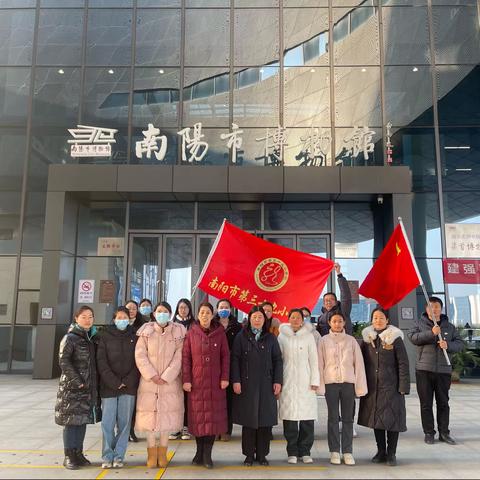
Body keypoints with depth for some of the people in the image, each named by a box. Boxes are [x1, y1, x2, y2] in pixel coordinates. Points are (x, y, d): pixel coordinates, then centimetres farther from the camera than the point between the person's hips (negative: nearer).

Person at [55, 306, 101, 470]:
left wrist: (94, 383, 5)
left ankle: (78, 453, 20)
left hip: (89, 387, 6)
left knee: (83, 420, 10)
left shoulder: (92, 338, 11)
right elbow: (63, 361, -14)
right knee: (72, 421, -2)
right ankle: (69, 456, 8)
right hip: (72, 387, -6)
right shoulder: (70, 338, -7)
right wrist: (77, 381, -18)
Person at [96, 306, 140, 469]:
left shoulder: (134, 337, 8)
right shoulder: (105, 336, 5)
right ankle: (107, 456, 11)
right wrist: (114, 382, -12)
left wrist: (128, 381, -9)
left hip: (129, 387, 1)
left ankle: (119, 456, 13)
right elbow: (101, 361, -3)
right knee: (107, 423, 0)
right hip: (109, 387, -1)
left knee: (124, 422, 3)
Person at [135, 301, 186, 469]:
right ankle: (151, 454, 12)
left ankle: (162, 453, 15)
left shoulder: (178, 332, 2)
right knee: (149, 416, 1)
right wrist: (152, 375, -11)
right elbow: (140, 356, -2)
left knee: (166, 416, 2)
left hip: (170, 382, 0)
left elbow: (179, 357, -4)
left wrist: (166, 377, -11)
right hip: (149, 381, 0)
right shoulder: (146, 331, 4)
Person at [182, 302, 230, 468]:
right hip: (196, 381, 0)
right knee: (198, 417, 4)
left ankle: (207, 454, 10)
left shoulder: (220, 333, 3)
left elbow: (225, 356, 2)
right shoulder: (191, 333, 3)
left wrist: (225, 378, -5)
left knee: (214, 416, 0)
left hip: (215, 382, 0)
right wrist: (186, 380, -6)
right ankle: (199, 451, 17)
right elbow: (186, 358, 1)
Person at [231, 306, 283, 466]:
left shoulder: (271, 338, 9)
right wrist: (236, 380, -9)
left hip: (266, 384, 1)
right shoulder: (241, 337, 4)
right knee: (248, 420, 3)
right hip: (246, 384, -1)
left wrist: (278, 381, -1)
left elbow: (278, 360, 7)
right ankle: (249, 454, 14)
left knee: (265, 420, 3)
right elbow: (235, 359, 0)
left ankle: (262, 454, 15)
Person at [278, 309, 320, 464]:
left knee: (307, 418, -2)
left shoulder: (308, 336, 7)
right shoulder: (282, 336, 7)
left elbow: (314, 359, 5)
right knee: (289, 418, -2)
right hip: (288, 382, 0)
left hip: (305, 382, 0)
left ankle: (305, 451, 11)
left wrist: (315, 381, -1)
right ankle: (292, 452, 9)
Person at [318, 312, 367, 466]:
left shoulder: (351, 340, 5)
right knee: (333, 418, 5)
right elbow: (320, 364, 2)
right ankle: (334, 451, 13)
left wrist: (360, 386, 0)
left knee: (348, 418, 5)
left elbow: (359, 363, 5)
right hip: (330, 383, -1)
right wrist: (320, 385, -4)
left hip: (348, 382, 1)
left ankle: (347, 452, 13)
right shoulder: (324, 341, 3)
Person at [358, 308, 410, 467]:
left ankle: (391, 453, 15)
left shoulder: (395, 338, -4)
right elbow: (362, 363, 10)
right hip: (372, 387, 3)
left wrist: (403, 386, -10)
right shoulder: (366, 339, 6)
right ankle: (380, 451, 23)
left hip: (391, 386, -3)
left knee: (392, 419, 0)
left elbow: (403, 364, -6)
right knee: (375, 418, 9)